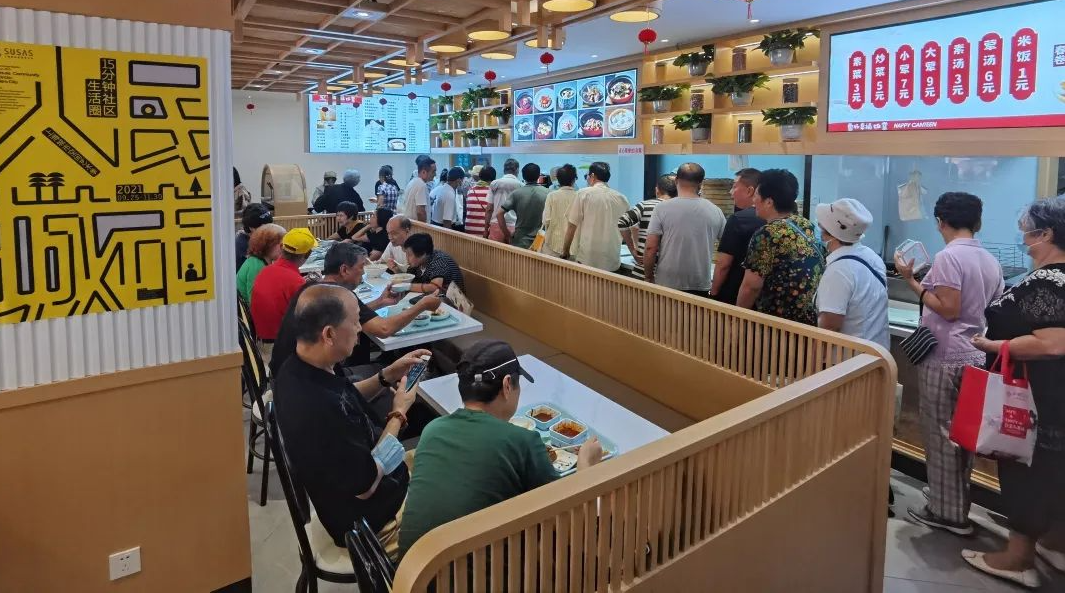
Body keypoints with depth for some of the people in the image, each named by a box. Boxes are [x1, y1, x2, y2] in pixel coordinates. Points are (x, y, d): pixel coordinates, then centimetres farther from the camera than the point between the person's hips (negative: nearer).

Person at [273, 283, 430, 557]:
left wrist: (387, 376, -1)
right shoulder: (319, 410, -40)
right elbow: (365, 485, -28)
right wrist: (398, 414, -18)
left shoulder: (298, 368, -11)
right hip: (369, 521, -8)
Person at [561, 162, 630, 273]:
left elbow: (572, 226, -1)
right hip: (613, 261, 3)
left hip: (588, 259, -3)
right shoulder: (620, 198, 7)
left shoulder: (584, 194, -3)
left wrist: (565, 251, 10)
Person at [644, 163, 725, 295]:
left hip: (667, 284, -2)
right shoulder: (715, 211, 1)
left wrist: (649, 278, 3)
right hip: (701, 286, 2)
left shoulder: (662, 209, -7)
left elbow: (650, 248, -9)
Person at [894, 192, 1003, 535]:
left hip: (944, 359, -8)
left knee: (940, 435, 2)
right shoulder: (991, 261, 10)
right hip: (976, 358, 8)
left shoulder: (948, 257, -14)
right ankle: (957, 506, 26)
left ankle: (947, 511, 10)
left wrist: (912, 281, -12)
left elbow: (949, 309, -18)